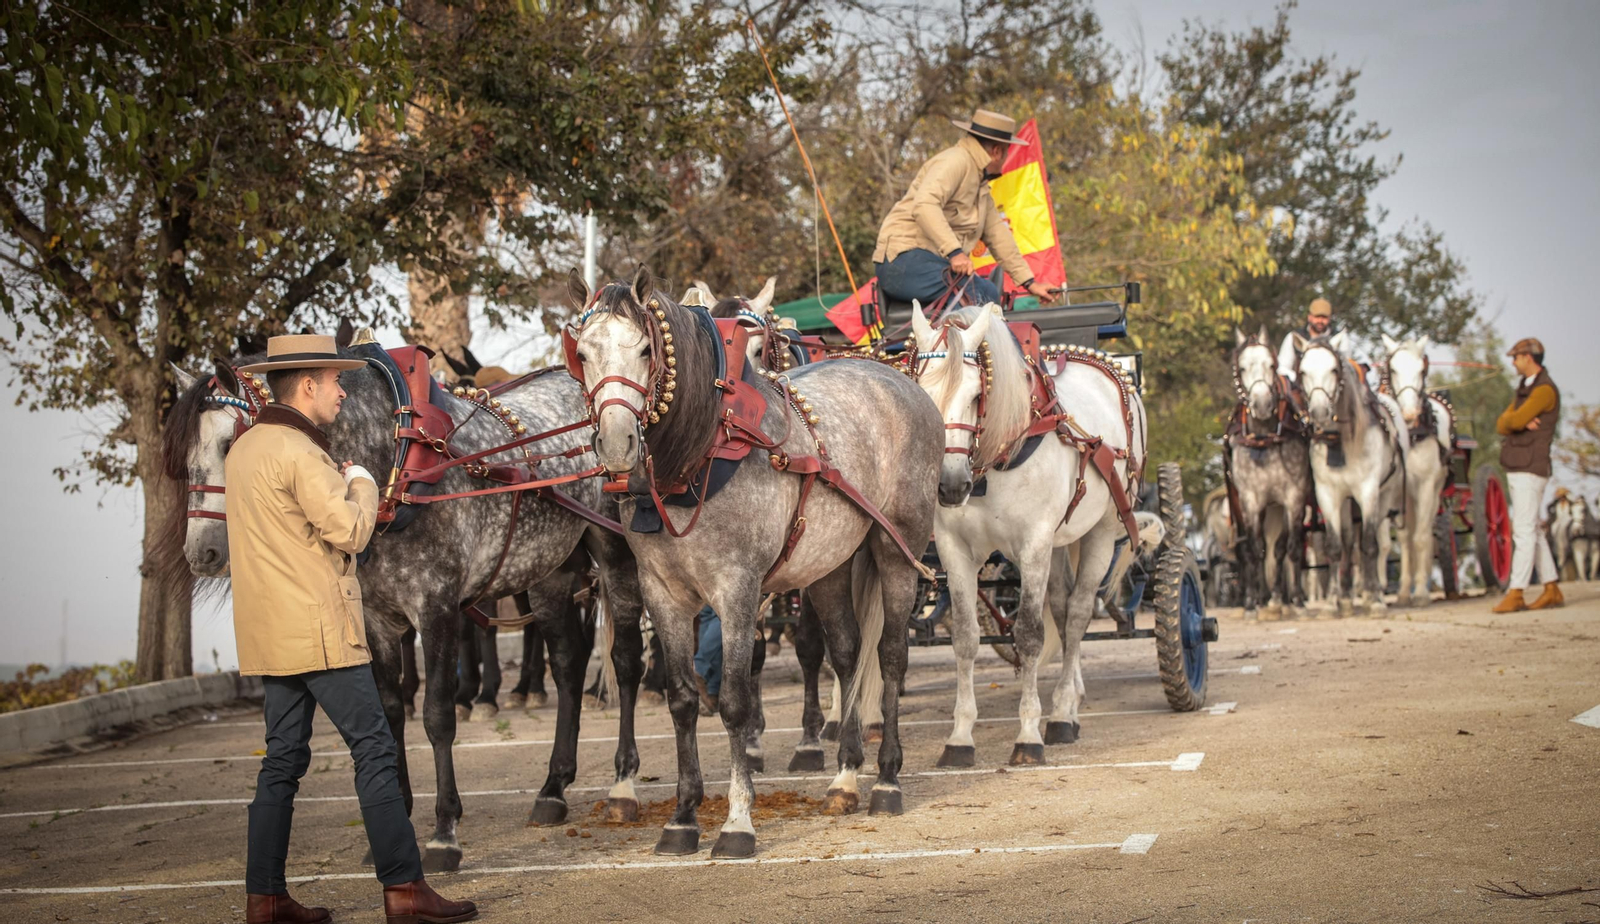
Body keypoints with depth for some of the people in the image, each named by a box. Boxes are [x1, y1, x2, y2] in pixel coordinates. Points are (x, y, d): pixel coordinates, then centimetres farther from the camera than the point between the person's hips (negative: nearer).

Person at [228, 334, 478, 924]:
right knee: (374, 748, -5)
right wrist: (362, 483, 0)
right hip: (317, 631, -9)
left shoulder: (245, 448, 14)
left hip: (269, 632, 10)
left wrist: (337, 484, 15)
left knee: (284, 758, 11)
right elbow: (351, 530, -17)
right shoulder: (299, 453, -16)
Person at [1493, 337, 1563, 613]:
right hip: (1515, 469, 10)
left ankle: (1515, 593, -12)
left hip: (1531, 470, -10)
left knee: (1524, 532, -10)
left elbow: (1517, 420, -23)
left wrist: (1513, 420, 0)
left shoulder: (1545, 390, -12)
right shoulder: (1523, 389, 18)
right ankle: (1552, 590, 16)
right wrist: (1520, 421, -9)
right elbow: (1502, 425, 10)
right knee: (1533, 531, 11)